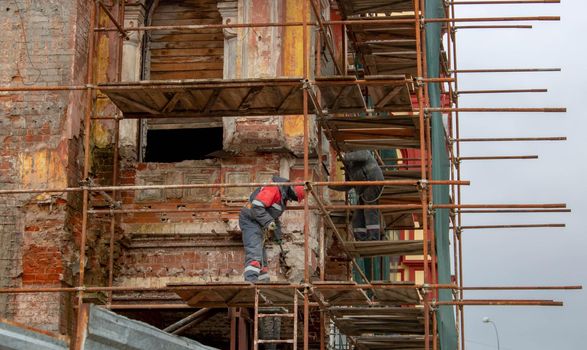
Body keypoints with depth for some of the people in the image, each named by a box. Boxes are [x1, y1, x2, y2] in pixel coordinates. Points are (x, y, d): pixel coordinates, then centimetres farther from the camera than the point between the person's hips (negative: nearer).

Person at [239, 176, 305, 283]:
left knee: (262, 255, 13)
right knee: (254, 253, -23)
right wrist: (268, 222, -27)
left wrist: (278, 236, 29)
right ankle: (251, 280, -35)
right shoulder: (274, 189, -17)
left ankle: (264, 281, 18)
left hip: (257, 224, 11)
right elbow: (257, 206, -26)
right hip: (250, 219, -11)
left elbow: (275, 217, 28)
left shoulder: (283, 197, 17)